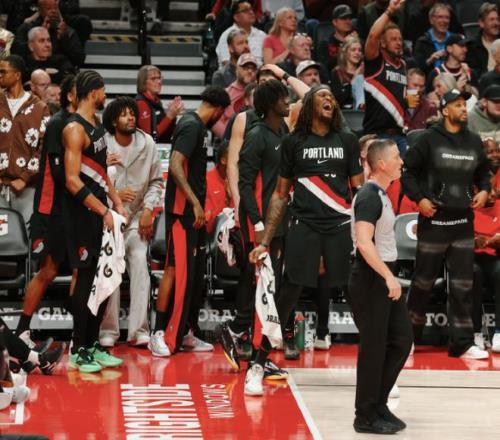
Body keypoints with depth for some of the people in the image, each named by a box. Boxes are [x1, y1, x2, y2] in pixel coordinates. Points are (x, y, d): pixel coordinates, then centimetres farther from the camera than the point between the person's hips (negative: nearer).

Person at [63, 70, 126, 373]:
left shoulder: (97, 126, 13)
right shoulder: (75, 129, -16)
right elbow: (73, 180, -21)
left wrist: (116, 203, 13)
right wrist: (103, 211, -21)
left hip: (101, 212, 9)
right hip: (83, 215, -9)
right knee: (85, 280, -5)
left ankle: (93, 344, 20)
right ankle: (79, 351, 3)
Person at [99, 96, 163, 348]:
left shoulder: (146, 143, -1)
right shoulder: (102, 145, -9)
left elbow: (156, 181, 6)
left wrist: (148, 209, -5)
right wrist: (114, 195, -17)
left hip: (136, 217, 2)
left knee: (140, 262, -14)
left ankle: (138, 330, -14)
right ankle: (108, 331, 3)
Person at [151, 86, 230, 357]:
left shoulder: (194, 125, 16)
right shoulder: (192, 126, -14)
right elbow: (175, 165, -25)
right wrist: (195, 202, -27)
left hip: (192, 212, 10)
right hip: (183, 211, -10)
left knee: (194, 273, 12)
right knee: (176, 270, -9)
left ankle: (185, 334, 17)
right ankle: (160, 334, -8)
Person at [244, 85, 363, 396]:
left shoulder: (347, 140, 10)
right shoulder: (294, 142, 8)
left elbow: (359, 189, 12)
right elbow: (281, 195, 12)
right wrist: (266, 241, 7)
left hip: (341, 226, 1)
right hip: (304, 226, -1)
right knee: (288, 296, -5)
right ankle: (258, 367, 3)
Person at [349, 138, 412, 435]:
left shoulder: (381, 195, 13)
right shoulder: (369, 197, -17)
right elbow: (364, 243, -28)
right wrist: (389, 277, -30)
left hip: (385, 278, 10)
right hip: (371, 280, -10)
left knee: (402, 340, 10)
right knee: (374, 349, -3)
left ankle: (379, 404, 19)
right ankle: (366, 417, 5)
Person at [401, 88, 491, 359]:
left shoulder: (474, 142, 8)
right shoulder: (429, 139, -6)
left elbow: (483, 172, 23)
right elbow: (407, 170, -3)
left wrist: (484, 190, 5)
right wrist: (419, 198, -12)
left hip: (463, 222, 4)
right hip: (434, 220, -4)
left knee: (463, 285, 3)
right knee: (424, 281, 5)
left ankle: (462, 344, 6)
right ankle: (408, 337, 19)